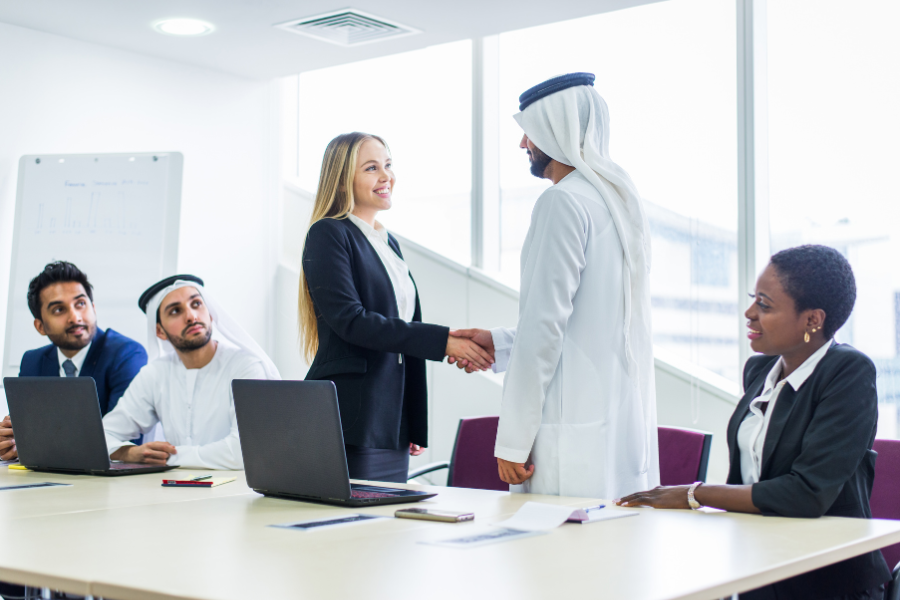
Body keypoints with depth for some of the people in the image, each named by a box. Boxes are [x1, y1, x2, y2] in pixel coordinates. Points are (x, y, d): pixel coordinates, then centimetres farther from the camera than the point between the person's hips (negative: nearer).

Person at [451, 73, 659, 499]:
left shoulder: (564, 201, -11)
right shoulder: (620, 196, 17)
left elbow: (545, 323, -16)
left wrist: (513, 439, -13)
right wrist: (500, 344, 23)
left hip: (577, 433, -9)